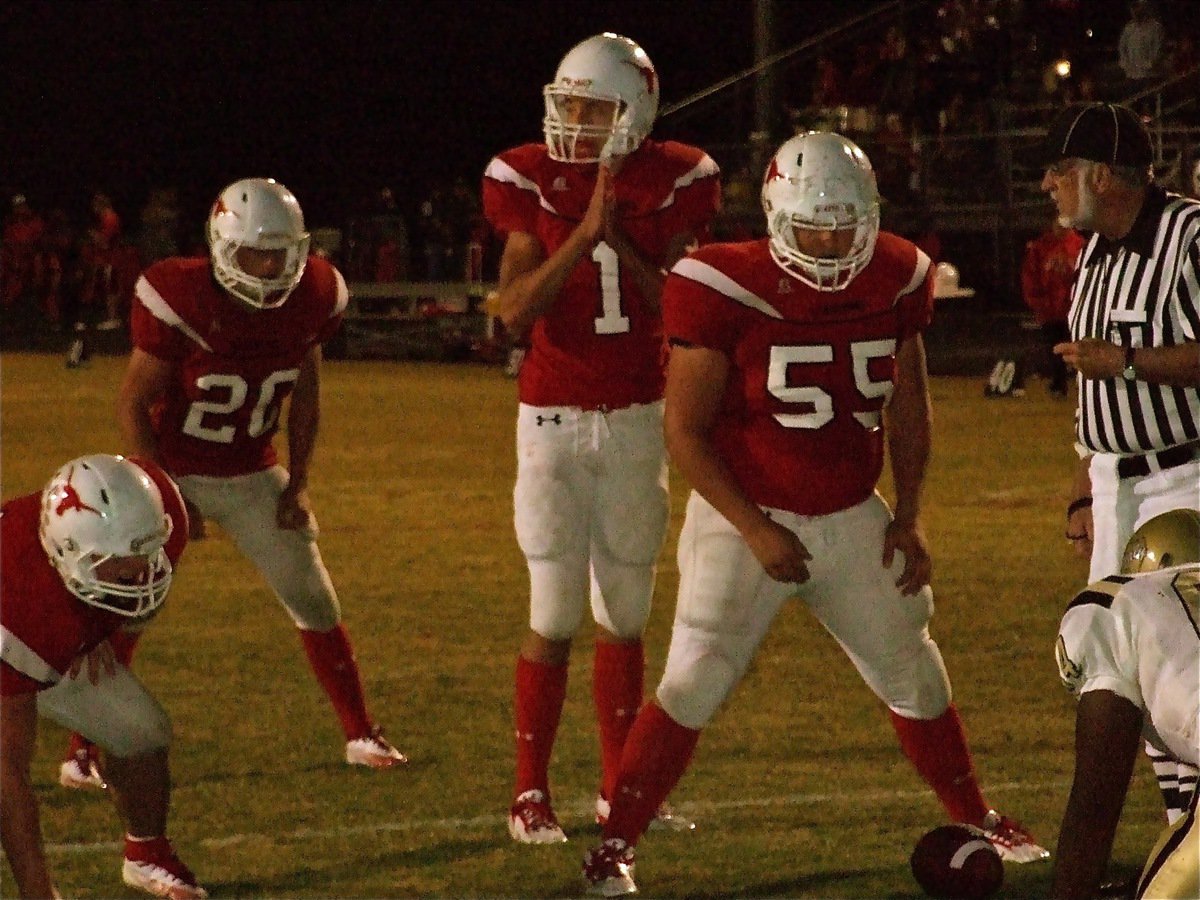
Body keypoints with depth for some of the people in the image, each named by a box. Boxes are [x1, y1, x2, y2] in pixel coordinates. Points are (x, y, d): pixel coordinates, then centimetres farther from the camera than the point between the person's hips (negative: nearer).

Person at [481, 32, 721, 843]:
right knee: (555, 615, -6)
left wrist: (623, 244, -19)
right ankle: (531, 792, 3)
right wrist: (582, 236, -22)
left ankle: (621, 787, 18)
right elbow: (514, 313, -14)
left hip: (639, 418, 2)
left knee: (626, 615, 8)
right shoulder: (531, 183, -5)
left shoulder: (673, 185, -2)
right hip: (554, 419, -2)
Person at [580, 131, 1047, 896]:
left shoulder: (895, 282, -4)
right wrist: (755, 530, -19)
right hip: (746, 517, -5)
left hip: (852, 519, 5)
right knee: (695, 683, -15)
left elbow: (908, 406, 12)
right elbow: (686, 431, -15)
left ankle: (978, 822, 34)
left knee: (915, 676, 15)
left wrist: (909, 515, 6)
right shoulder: (726, 293, -19)